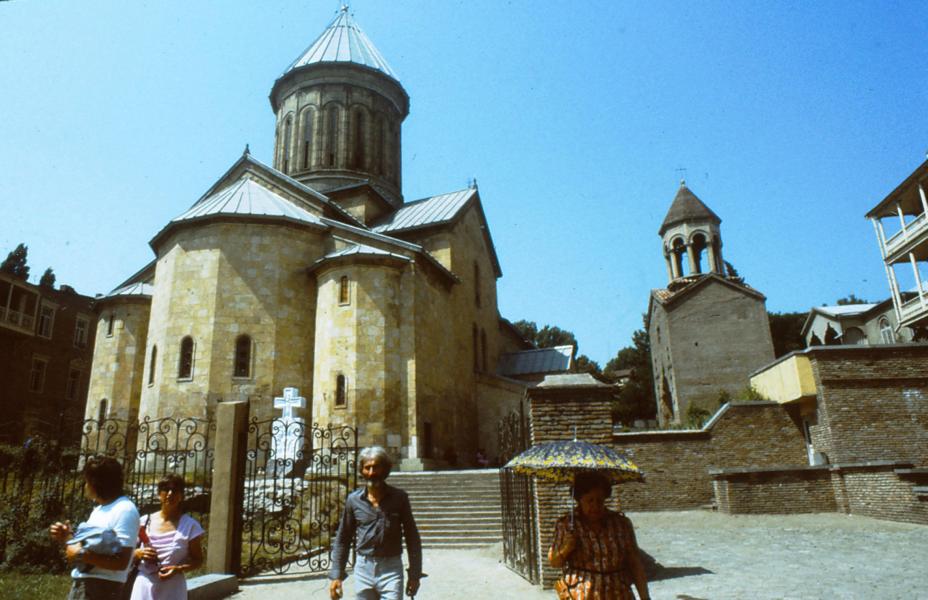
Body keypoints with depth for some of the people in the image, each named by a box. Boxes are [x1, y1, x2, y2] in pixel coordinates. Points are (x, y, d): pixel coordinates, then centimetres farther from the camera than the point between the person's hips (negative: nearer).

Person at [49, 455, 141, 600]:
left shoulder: (124, 510, -16)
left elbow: (121, 562, -22)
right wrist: (67, 538, 5)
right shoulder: (99, 509, 16)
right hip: (81, 584, 10)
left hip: (101, 587, -10)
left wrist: (81, 554, -20)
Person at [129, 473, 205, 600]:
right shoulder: (145, 522, 2)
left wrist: (178, 569, -19)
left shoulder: (189, 525, -7)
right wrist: (139, 553, -10)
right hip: (144, 587, 3)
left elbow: (198, 560, -1)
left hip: (172, 589, -3)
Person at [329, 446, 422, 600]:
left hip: (391, 569, -2)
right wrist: (336, 575, 3)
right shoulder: (354, 500, 1)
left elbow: (412, 537, 2)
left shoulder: (399, 498, -3)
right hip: (363, 568, 2)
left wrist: (414, 574, 1)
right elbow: (342, 539, 8)